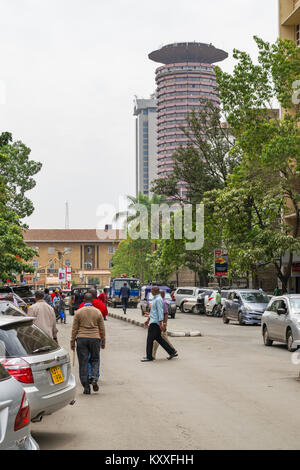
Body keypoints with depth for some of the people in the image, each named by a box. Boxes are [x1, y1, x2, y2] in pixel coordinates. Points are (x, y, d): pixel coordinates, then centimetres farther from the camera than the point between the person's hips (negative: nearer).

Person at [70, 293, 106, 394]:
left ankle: (86, 388, 4)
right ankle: (94, 379, -9)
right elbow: (102, 329, 8)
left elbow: (74, 328, 2)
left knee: (83, 363, 3)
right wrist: (103, 342, 17)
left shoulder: (78, 312, 1)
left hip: (81, 339, 0)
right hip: (95, 338, 1)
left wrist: (72, 342, 9)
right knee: (95, 360, 15)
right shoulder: (98, 312, 4)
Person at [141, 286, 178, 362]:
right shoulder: (155, 299, 17)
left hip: (155, 322, -10)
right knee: (158, 338, 12)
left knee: (150, 339, -5)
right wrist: (148, 320, 29)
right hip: (153, 321, 10)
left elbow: (160, 312, -21)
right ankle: (172, 352, 14)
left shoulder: (158, 299, -16)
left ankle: (149, 357, 2)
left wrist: (161, 323, -24)